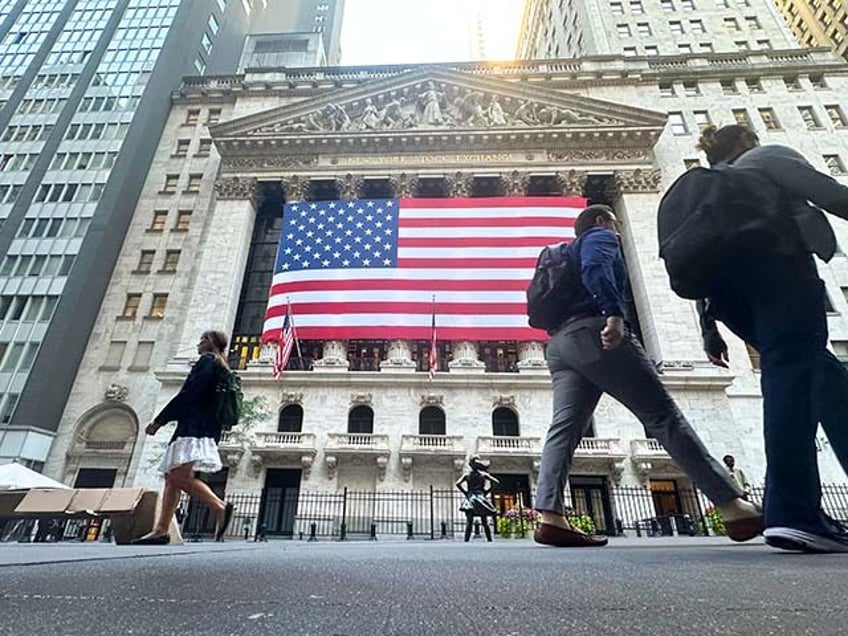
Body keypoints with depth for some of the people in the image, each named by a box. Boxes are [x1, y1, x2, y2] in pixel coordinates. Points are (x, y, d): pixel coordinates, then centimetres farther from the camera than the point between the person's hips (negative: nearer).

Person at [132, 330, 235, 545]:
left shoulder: (208, 360, -2)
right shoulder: (221, 367, 27)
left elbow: (188, 394, -12)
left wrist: (159, 421, -8)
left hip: (195, 428, -10)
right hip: (200, 428, 10)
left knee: (179, 476, -20)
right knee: (171, 478, 6)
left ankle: (220, 507, -24)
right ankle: (161, 530, 4)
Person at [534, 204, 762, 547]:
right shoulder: (600, 237, 13)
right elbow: (595, 270, -11)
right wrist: (614, 313, -23)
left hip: (560, 342, 8)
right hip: (592, 332, -8)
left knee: (566, 425, -8)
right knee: (663, 414, -9)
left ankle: (551, 518, -20)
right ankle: (732, 506, -8)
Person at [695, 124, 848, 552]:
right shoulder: (767, 157, 22)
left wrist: (708, 328, 20)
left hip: (728, 285, 6)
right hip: (775, 264, -5)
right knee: (791, 375, -17)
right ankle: (794, 513, -26)